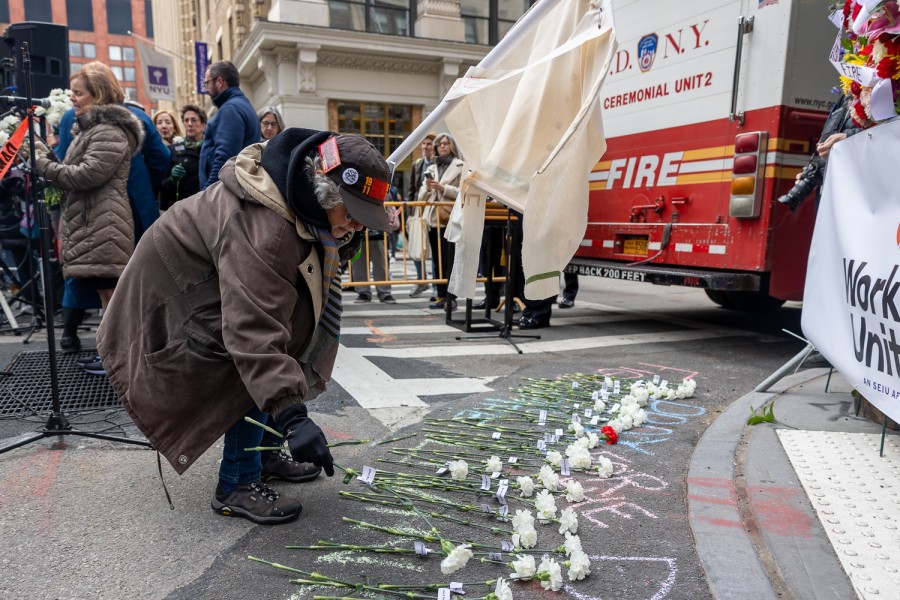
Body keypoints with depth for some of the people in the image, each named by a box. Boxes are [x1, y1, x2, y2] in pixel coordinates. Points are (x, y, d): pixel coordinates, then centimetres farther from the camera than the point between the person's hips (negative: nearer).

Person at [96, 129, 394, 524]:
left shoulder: (303, 192, -13)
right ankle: (236, 486, -3)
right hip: (175, 295, -9)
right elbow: (254, 329, -47)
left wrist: (338, 247, -10)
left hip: (227, 280, 9)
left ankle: (263, 456, 20)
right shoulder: (258, 229, -41)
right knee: (257, 375, -18)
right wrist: (292, 417, -50)